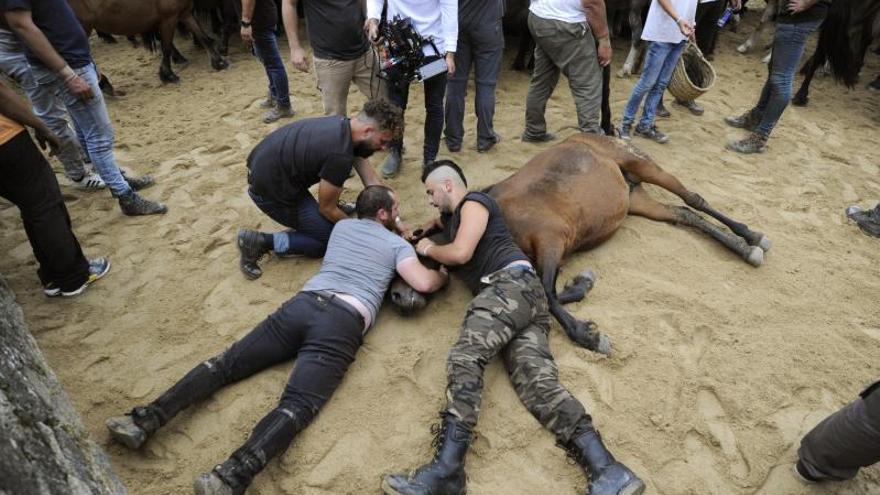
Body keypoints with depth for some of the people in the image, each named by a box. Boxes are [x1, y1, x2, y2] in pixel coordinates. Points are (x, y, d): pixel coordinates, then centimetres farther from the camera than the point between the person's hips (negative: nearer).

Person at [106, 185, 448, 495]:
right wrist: (444, 274, 28)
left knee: (226, 363, 5)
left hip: (302, 304, 5)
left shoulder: (342, 225, 32)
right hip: (343, 323, -4)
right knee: (297, 406, -20)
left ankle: (146, 420, -7)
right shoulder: (398, 244, 17)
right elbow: (424, 284, 4)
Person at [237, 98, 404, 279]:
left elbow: (371, 181, 3)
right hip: (270, 190, -8)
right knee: (331, 240, 4)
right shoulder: (340, 156, -29)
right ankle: (261, 242, 0)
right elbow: (327, 209, -13)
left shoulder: (345, 124, -3)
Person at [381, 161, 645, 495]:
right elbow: (438, 222, 60)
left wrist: (429, 249, 15)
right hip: (510, 292, 8)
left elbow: (461, 253, -4)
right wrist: (420, 232, 39)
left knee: (464, 357, -27)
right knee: (537, 379, -16)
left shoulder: (474, 203, 9)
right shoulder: (454, 216, 37)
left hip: (511, 282, -8)